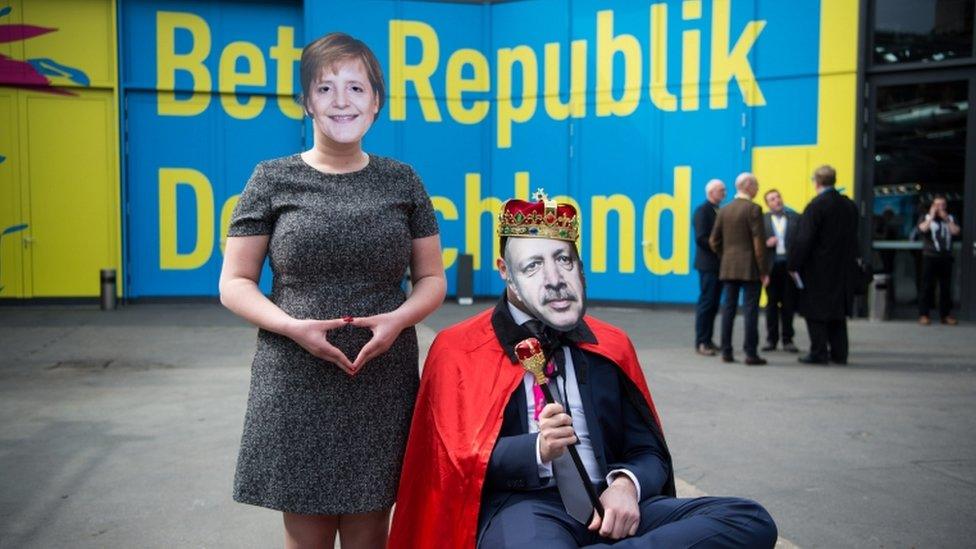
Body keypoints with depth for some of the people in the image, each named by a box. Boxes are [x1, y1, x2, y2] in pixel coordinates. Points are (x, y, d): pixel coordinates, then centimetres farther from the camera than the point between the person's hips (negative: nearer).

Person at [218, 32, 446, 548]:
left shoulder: (401, 181, 6)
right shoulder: (272, 179, 1)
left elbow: (432, 279, 10)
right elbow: (234, 283, 2)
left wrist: (398, 318, -11)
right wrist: (292, 326, -15)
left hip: (383, 387, 1)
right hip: (296, 388, -1)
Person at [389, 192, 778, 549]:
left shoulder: (611, 345, 16)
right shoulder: (459, 350, 5)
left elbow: (650, 453, 16)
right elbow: (457, 461, 0)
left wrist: (626, 485, -9)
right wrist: (537, 450, -19)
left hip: (609, 506, 6)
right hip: (522, 507, -6)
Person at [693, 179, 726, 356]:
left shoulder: (720, 211, 16)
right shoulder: (702, 210, -9)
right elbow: (701, 238, -17)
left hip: (719, 264, 8)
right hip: (708, 264, -8)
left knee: (713, 304, 10)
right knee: (706, 303, -6)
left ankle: (707, 340, 16)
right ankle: (701, 342, -3)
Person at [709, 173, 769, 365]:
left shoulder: (724, 210, 9)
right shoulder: (753, 209, -9)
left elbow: (714, 240, 10)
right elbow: (759, 242, -13)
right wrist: (763, 271, -9)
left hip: (728, 268, 6)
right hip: (749, 268, -6)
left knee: (728, 308, 8)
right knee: (750, 310, -3)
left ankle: (726, 351, 10)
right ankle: (750, 353, -3)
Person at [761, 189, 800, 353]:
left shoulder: (795, 217, 5)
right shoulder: (762, 219, 5)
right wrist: (766, 243, -17)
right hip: (772, 266, 0)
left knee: (789, 304, 5)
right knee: (772, 303, 6)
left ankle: (787, 339, 12)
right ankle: (771, 339, 13)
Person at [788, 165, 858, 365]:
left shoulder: (815, 206, -14)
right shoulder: (849, 205, 8)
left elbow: (803, 240, -17)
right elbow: (853, 237, 14)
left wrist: (793, 264, -11)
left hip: (818, 269, -7)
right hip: (843, 269, 7)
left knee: (816, 312, 1)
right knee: (838, 311, 13)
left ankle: (819, 353, 1)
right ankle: (839, 353, 14)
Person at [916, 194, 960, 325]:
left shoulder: (951, 219, 13)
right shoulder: (926, 218, 5)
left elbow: (956, 231, -4)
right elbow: (922, 229, -16)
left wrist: (946, 219, -8)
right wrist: (932, 216, -11)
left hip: (946, 257, 3)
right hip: (930, 257, -3)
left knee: (946, 287, 5)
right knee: (927, 286, -5)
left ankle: (946, 314, 12)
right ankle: (923, 314, -3)